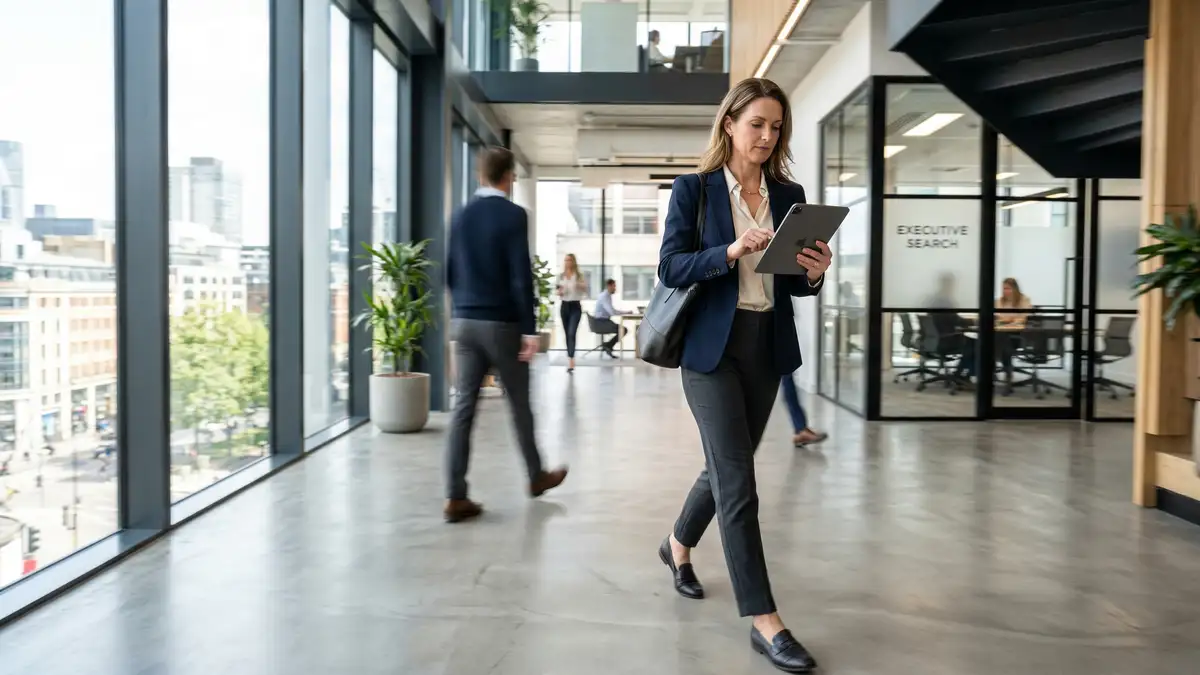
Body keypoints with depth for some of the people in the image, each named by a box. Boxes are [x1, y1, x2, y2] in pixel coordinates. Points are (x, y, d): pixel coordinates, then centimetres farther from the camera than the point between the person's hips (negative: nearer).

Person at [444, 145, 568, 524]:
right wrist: (529, 329, -14)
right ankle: (536, 476, 29)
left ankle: (455, 497, 1)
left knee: (464, 406, 3)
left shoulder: (461, 217, 8)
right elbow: (521, 276, -15)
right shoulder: (513, 215, -10)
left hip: (464, 322, 5)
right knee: (519, 403, 11)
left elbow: (450, 272, 13)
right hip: (502, 323, -5)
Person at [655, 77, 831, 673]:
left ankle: (679, 545, 45)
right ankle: (764, 622, 0)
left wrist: (813, 274, -13)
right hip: (713, 348, -5)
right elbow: (670, 267, -11)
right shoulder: (694, 189, -3)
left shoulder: (789, 195, 9)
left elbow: (794, 283, 10)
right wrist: (731, 251, -25)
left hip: (768, 349, 5)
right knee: (737, 483, -7)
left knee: (726, 467, 18)